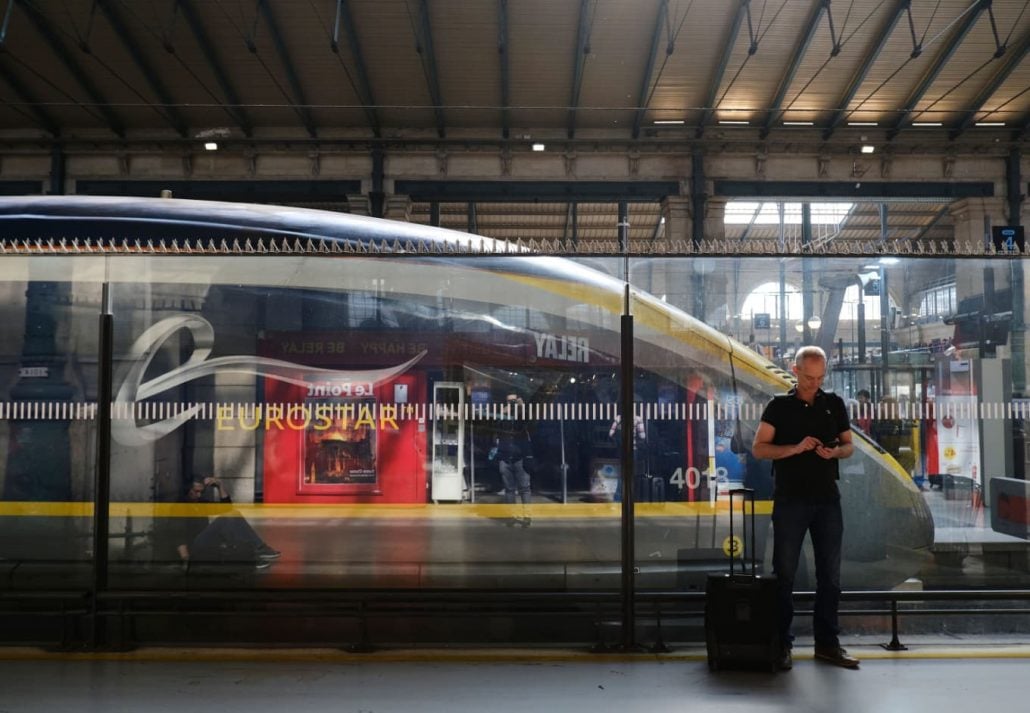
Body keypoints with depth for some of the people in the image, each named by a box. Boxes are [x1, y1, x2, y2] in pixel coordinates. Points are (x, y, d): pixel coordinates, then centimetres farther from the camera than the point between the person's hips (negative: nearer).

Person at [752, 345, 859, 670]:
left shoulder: (835, 404, 10)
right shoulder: (779, 406, 1)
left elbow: (849, 445, 15)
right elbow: (759, 448, -3)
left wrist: (834, 452, -8)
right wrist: (796, 448, -17)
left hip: (827, 499, 3)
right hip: (790, 500, -3)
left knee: (830, 574, 7)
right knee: (784, 574, 1)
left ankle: (827, 642, 18)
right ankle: (781, 644, 9)